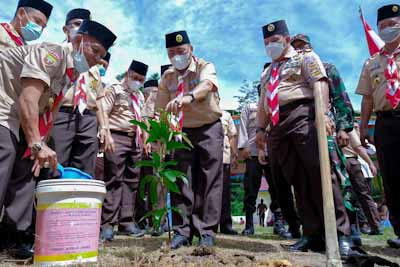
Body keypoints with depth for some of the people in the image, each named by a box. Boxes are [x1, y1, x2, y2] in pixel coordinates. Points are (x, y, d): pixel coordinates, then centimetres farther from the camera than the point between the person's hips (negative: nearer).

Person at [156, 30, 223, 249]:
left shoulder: (205, 67, -10)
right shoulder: (167, 77, 3)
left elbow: (206, 86, -34)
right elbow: (162, 110, 3)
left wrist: (188, 97, -54)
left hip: (209, 129, -3)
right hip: (183, 131, 3)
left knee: (209, 180, -4)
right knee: (182, 180, 0)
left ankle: (207, 232, 4)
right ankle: (182, 231, 8)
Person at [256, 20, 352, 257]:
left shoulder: (305, 57, 13)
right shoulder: (267, 73, 31)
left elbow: (319, 84, -4)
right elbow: (263, 103, 26)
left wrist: (323, 113, -19)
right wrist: (261, 128, 13)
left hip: (302, 116, -5)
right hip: (277, 126, 6)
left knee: (319, 172, -14)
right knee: (297, 180, 0)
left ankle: (340, 233, -5)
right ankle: (313, 234, 5)